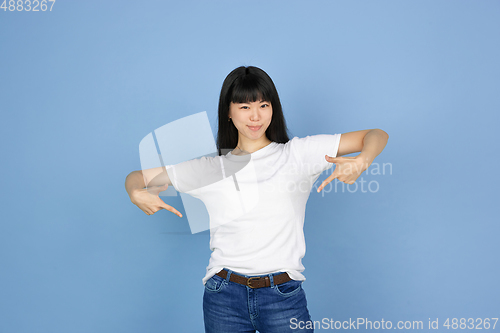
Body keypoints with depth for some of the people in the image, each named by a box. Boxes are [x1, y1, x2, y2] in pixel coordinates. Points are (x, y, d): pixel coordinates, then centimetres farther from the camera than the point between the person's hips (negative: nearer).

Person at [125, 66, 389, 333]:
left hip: (284, 296, -1)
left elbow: (376, 136, 1)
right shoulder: (210, 169, 6)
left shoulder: (298, 153, 2)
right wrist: (137, 193, -11)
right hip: (224, 297, 2)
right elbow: (136, 177, 12)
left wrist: (361, 162, -21)